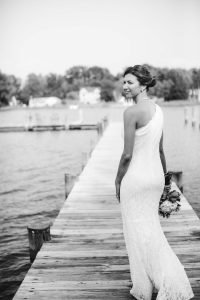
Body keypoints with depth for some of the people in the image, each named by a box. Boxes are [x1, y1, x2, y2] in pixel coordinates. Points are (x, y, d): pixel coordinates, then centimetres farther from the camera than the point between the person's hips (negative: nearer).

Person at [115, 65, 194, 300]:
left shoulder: (131, 112, -17)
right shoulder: (157, 109, 8)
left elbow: (127, 154, -16)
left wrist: (118, 180, -3)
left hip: (136, 177, -8)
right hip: (155, 175, 8)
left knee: (138, 231, 6)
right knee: (151, 227, 20)